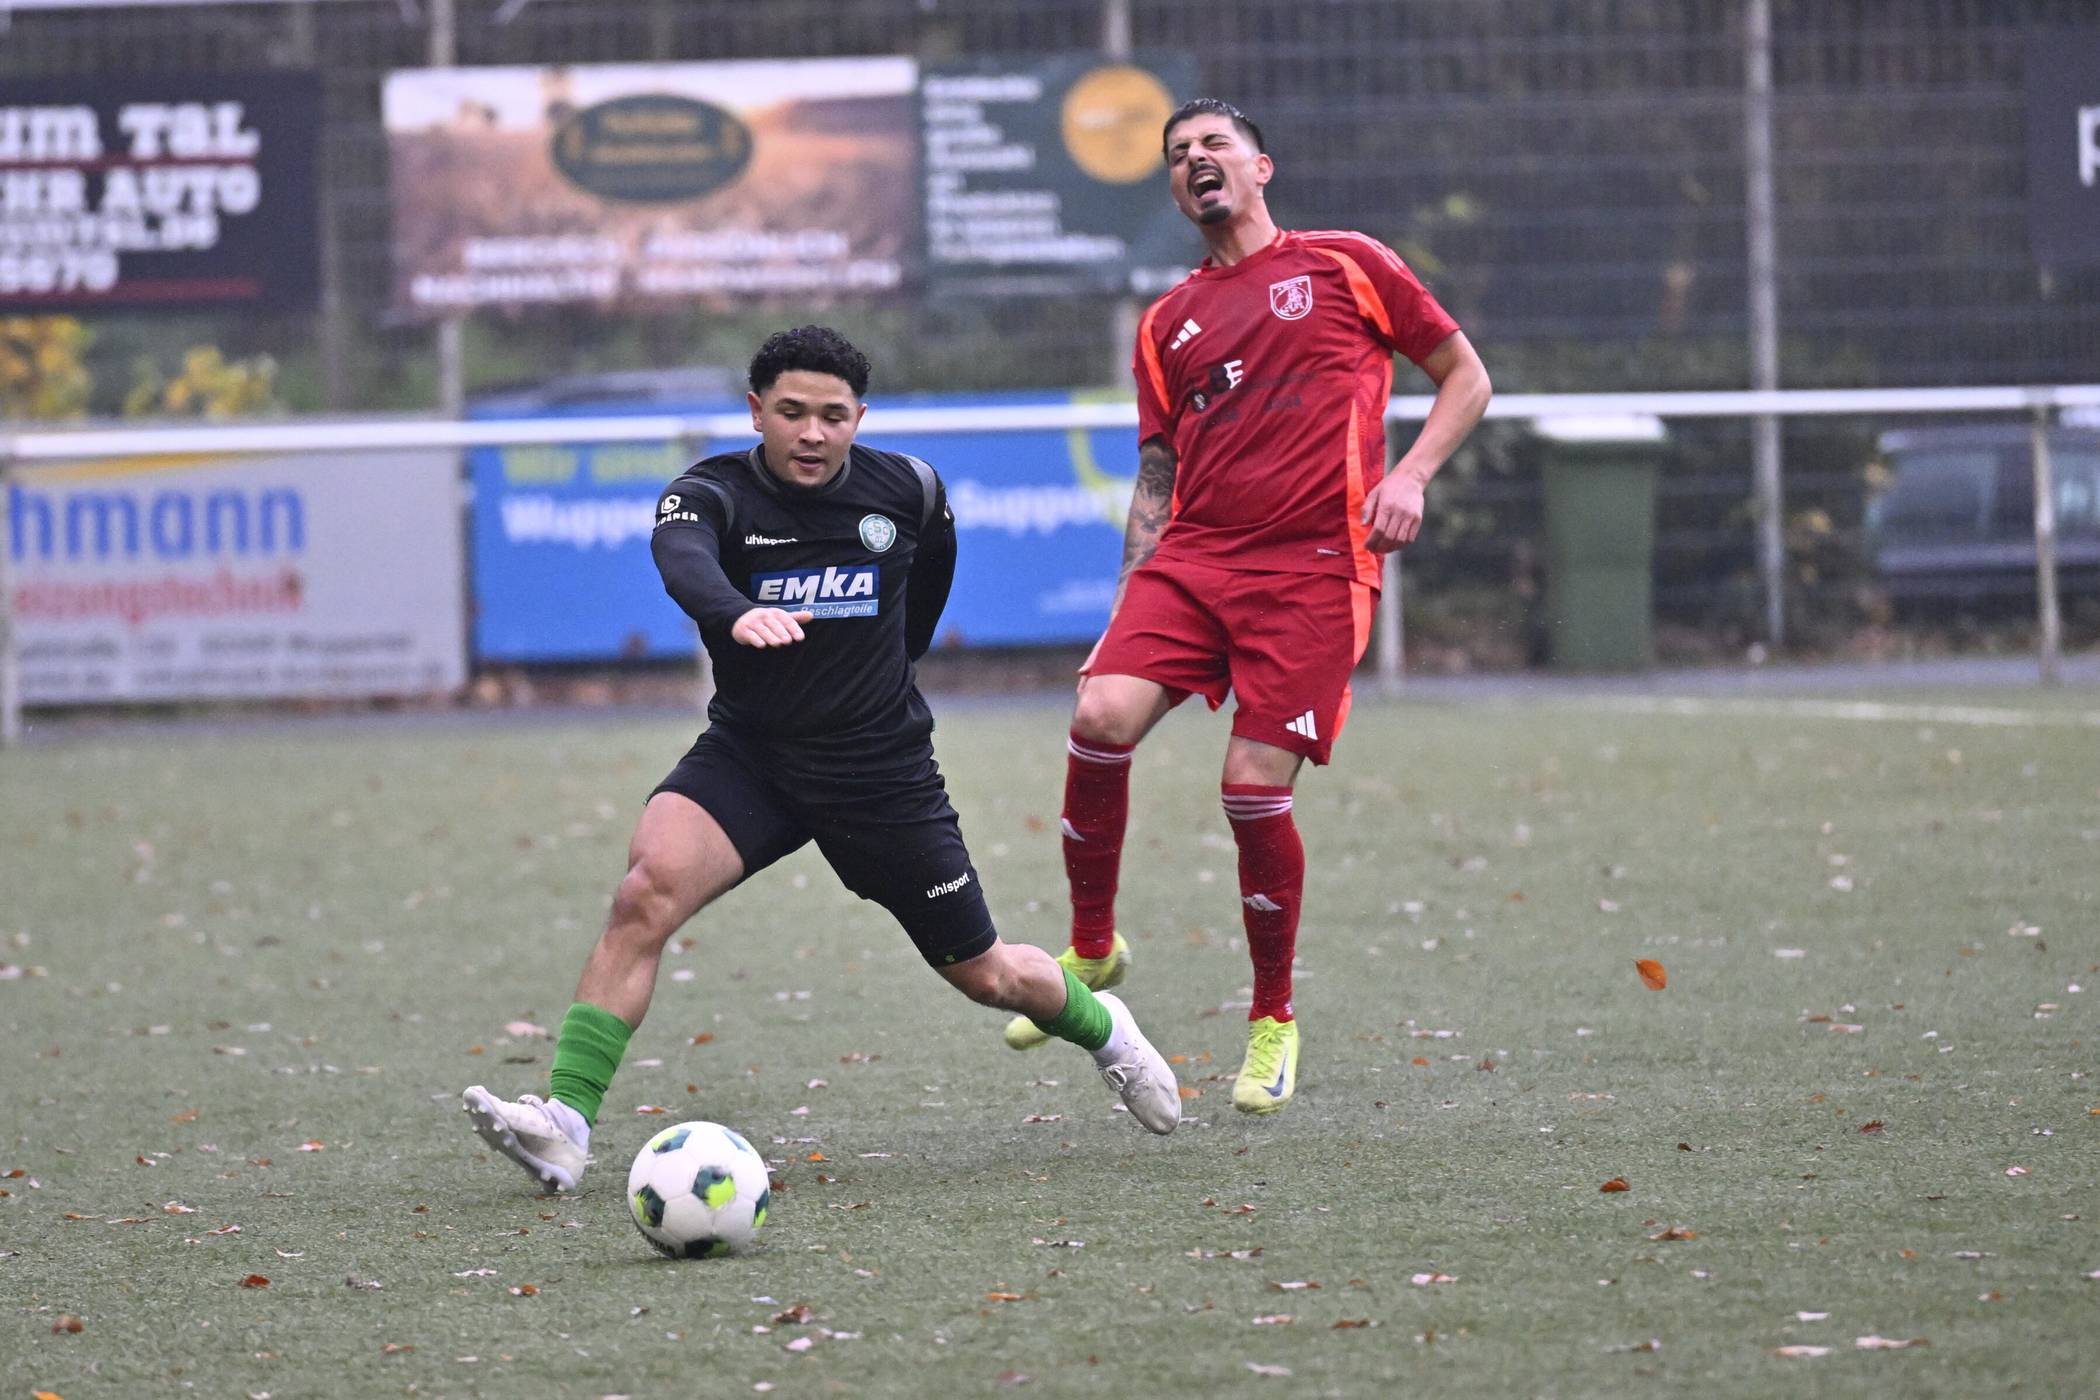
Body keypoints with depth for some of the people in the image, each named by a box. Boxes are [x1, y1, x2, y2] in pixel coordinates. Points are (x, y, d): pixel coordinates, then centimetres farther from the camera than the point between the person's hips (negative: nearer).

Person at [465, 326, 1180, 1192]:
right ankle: (564, 1126, -29)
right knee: (647, 890, -28)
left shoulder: (908, 492, -6)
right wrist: (737, 615, -60)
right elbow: (683, 561, -39)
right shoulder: (713, 495, -14)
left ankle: (1101, 1028, 46)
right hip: (748, 756, -1)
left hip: (883, 775, 1)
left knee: (983, 974, 11)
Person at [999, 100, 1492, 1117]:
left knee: (1254, 787, -11)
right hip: (1190, 557, 4)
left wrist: (1409, 475, -5)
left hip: (1313, 566, -4)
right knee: (1101, 717, -21)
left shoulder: (1347, 266, 7)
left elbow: (1464, 376, 11)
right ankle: (1091, 949, -1)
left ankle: (1273, 1020, 9)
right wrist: (1129, 603, 10)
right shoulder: (1167, 325, 18)